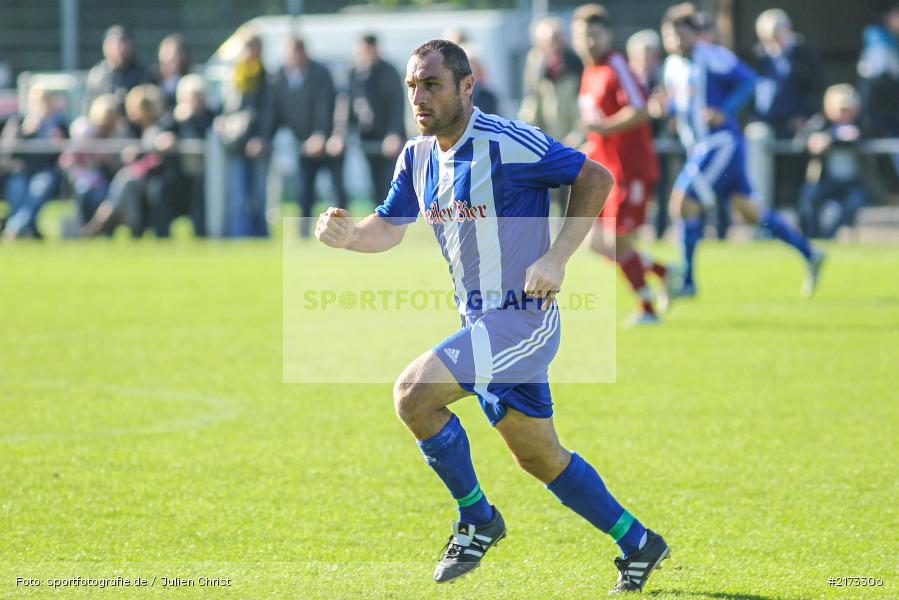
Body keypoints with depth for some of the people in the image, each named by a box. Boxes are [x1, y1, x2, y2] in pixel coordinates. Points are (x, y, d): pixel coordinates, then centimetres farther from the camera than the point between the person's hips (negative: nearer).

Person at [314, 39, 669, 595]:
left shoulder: (507, 143, -18)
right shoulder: (418, 157, 5)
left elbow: (597, 178, -13)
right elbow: (389, 228, 10)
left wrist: (556, 259, -18)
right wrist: (348, 233, -13)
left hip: (524, 316, -8)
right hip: (482, 322, 8)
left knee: (415, 392, -22)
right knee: (539, 456, 16)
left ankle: (478, 519, -4)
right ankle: (638, 544, 31)